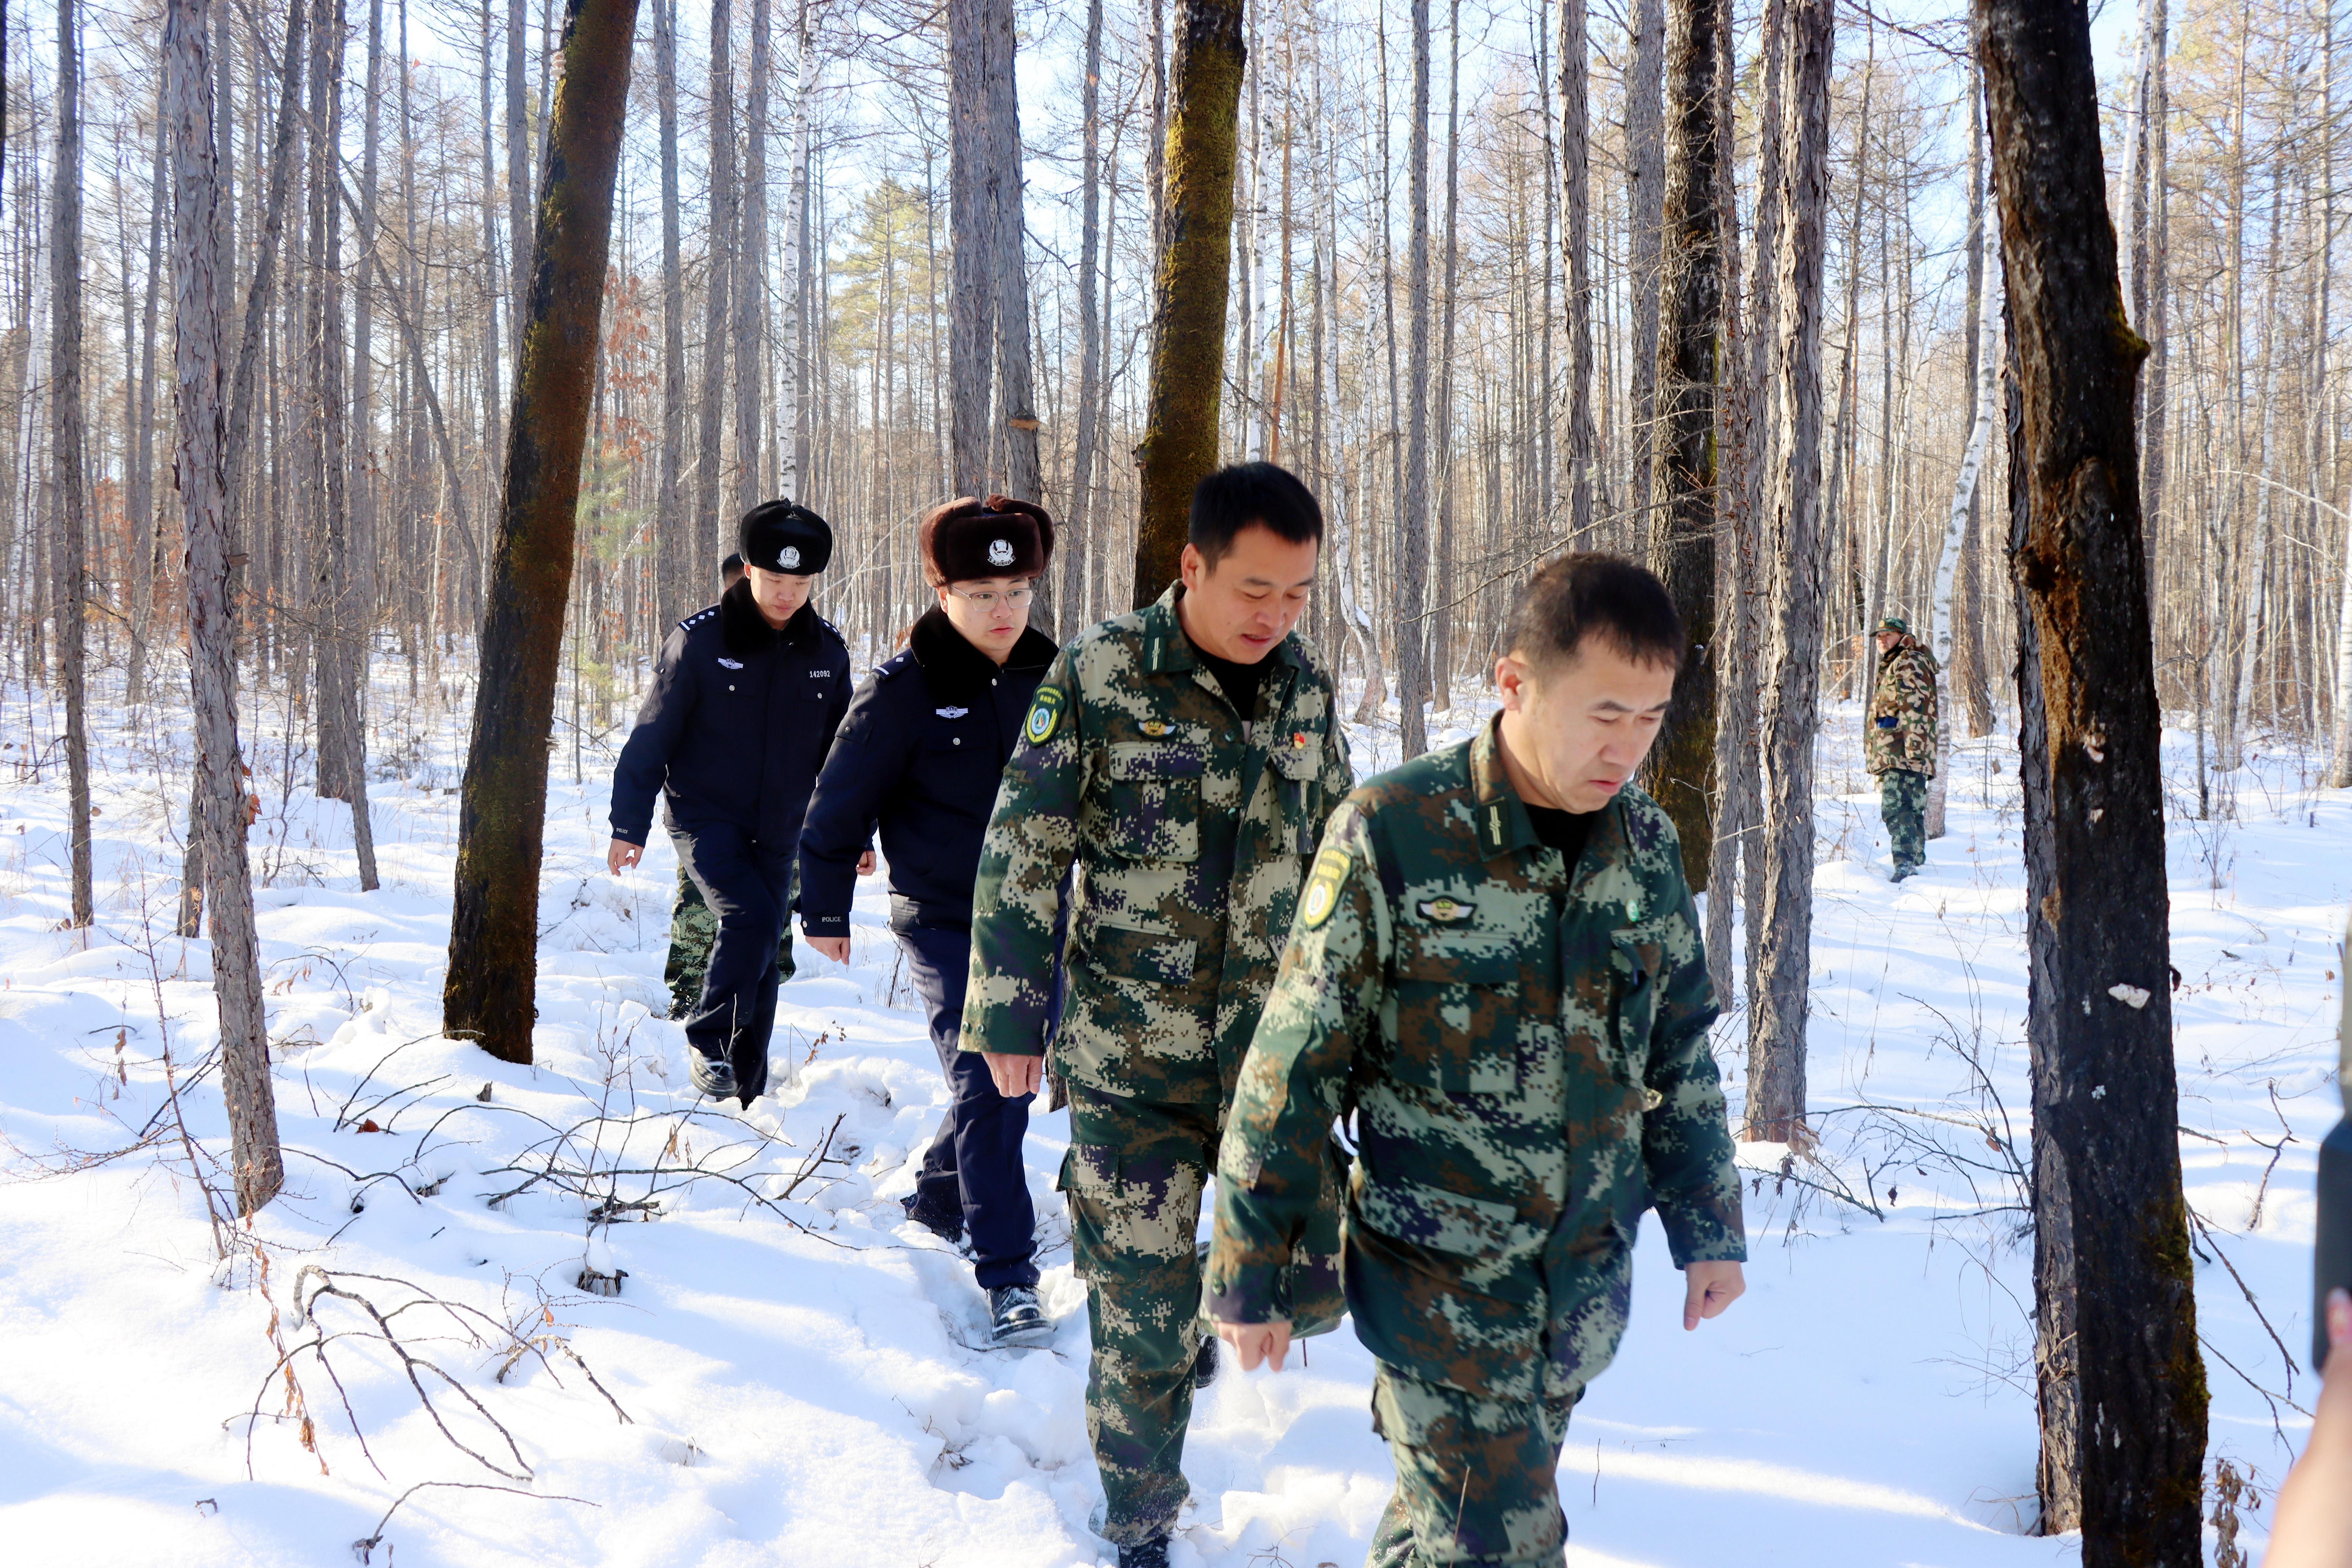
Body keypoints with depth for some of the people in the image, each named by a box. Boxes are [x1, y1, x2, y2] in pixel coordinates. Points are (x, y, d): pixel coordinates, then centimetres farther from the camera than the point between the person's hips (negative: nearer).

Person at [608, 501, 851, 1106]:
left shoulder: (827, 652, 1)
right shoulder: (700, 640, -11)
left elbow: (840, 750, 13)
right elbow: (653, 736, -5)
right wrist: (629, 825, -5)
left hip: (778, 830, 4)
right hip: (704, 817, -4)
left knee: (764, 953, 7)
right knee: (751, 919, -25)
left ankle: (746, 1091, 19)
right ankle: (707, 1041, -6)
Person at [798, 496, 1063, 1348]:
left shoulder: (1047, 675, 3)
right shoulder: (903, 691, -12)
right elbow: (840, 805, -5)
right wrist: (824, 912, 0)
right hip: (946, 925, -5)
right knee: (985, 1083, -12)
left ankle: (942, 1197, 39)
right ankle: (1008, 1277, -7)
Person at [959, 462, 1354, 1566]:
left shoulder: (1306, 685, 3)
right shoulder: (1099, 676, -11)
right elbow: (1022, 855, -7)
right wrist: (1010, 1019, -6)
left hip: (1274, 1048, 4)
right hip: (1129, 1061, -4)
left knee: (1311, 1284, 2)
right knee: (1144, 1318, 2)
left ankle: (1206, 1298, 37)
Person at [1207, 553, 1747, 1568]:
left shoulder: (1648, 846, 0)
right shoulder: (1391, 836, -15)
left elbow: (1681, 1055, 13)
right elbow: (1293, 1071, -10)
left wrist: (1708, 1229, 15)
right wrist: (1247, 1274, -7)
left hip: (1588, 1279, 5)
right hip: (1439, 1281, -5)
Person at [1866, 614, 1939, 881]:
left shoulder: (1910, 663, -5)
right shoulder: (1891, 666, 27)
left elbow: (1915, 709, -16)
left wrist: (1914, 748, -24)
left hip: (1902, 756, -11)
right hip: (1892, 756, 11)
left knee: (1896, 809, -19)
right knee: (1911, 811, 13)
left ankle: (1906, 864, -27)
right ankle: (1916, 864, 19)